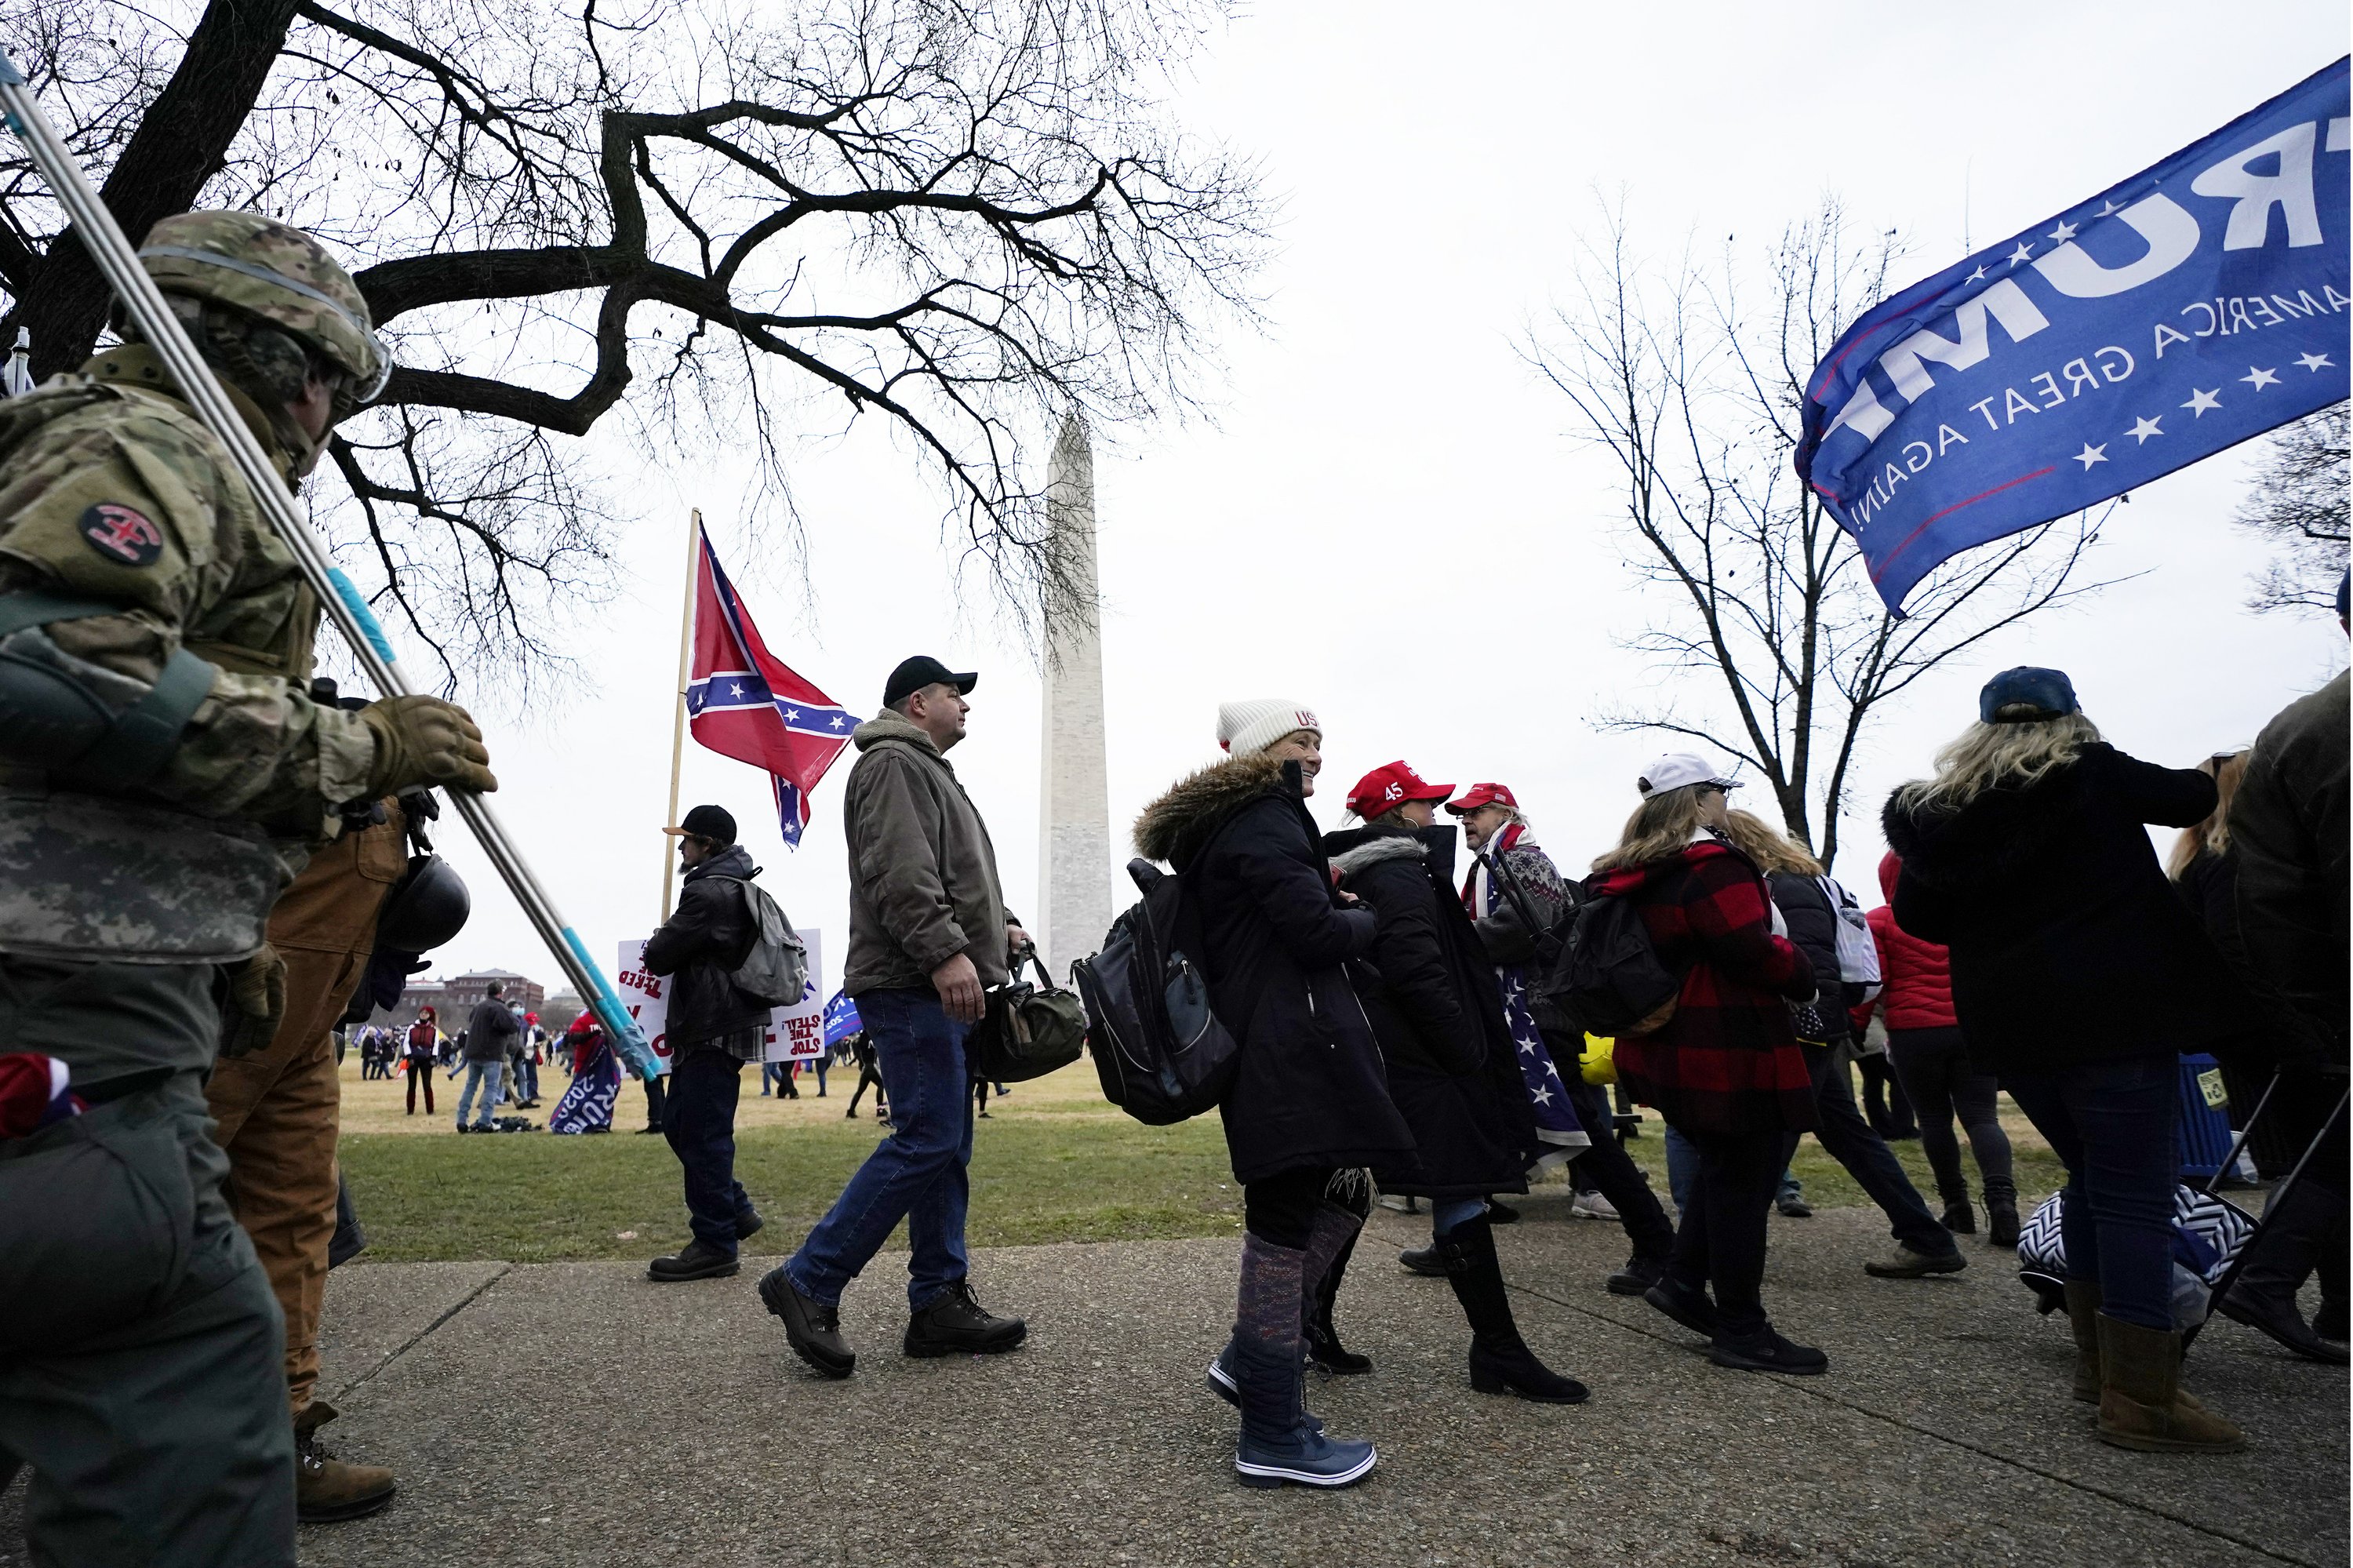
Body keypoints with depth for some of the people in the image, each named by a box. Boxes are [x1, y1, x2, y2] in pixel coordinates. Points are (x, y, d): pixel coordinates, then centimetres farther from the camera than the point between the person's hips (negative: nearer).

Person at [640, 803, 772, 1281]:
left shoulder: (707, 892, -16)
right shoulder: (743, 888, 16)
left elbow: (658, 957, -14)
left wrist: (656, 944, 11)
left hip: (712, 1030, -11)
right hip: (726, 1024, 11)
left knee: (703, 1134, -5)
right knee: (679, 1122, 17)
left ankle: (715, 1245, 1)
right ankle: (735, 1210, 22)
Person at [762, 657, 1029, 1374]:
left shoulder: (929, 772, 28)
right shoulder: (893, 763, -6)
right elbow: (899, 871, -20)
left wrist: (997, 924, 17)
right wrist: (947, 950, -26)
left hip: (943, 992, 11)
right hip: (913, 989, -11)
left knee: (946, 1147, 10)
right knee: (925, 1141, -12)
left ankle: (940, 1302, 15)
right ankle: (808, 1282, -1)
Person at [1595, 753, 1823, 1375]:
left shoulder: (1630, 878, 9)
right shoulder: (1712, 867, -18)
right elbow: (1754, 953, -23)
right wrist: (1801, 973, -4)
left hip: (1667, 1049, 9)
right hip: (1729, 1054, -9)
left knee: (1721, 1165, 23)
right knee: (1742, 1180, 2)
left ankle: (1683, 1280, 21)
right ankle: (1740, 1329, 11)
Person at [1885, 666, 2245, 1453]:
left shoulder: (1939, 810, 5)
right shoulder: (2090, 772, -5)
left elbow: (1917, 915, 10)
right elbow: (2191, 796, 10)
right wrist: (2215, 777, 32)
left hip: (2010, 1026, 5)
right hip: (2114, 1014, -5)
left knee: (2090, 1178, 20)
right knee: (2134, 1194, -1)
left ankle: (2099, 1361, 27)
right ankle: (2141, 1401, 1)